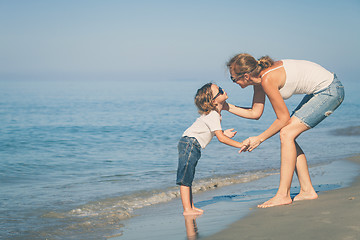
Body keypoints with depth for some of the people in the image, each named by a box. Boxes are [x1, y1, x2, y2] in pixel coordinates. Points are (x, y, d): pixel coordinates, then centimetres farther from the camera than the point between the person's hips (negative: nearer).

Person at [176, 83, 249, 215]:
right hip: (190, 144, -10)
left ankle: (191, 207, 17)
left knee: (188, 178, 12)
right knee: (185, 179, -9)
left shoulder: (213, 113, 12)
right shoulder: (213, 115, -19)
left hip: (191, 146, 10)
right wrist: (239, 145, -18)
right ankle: (187, 209, -10)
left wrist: (224, 133, 17)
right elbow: (220, 138, -21)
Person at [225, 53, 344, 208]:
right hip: (320, 90, 9)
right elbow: (255, 113, 10)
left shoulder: (267, 80, -25)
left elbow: (284, 118, -16)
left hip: (330, 91, -9)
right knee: (288, 136, 6)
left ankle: (283, 195, -10)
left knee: (287, 134, -13)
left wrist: (259, 139, -8)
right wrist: (228, 107, 6)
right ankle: (307, 191, 10)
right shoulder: (259, 76, 1)